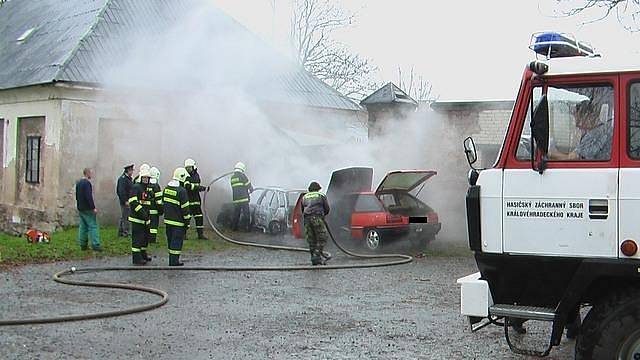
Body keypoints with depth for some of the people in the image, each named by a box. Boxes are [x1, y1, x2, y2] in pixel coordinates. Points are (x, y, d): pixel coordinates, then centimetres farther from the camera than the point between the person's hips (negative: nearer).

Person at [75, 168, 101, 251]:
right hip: (87, 209, -9)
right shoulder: (87, 183, -17)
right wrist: (93, 207, -20)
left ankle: (83, 245, 13)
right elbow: (89, 197, -23)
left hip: (80, 209, 9)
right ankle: (95, 245, -10)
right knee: (93, 226, -7)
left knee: (83, 227, 12)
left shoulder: (78, 183, 13)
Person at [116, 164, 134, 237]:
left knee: (123, 217, 14)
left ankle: (120, 232, 21)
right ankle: (125, 233, -4)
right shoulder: (123, 179, -15)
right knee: (125, 217, -7)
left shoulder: (129, 179, 16)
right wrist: (125, 201, -22)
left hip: (128, 201, 10)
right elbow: (121, 191, -21)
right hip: (125, 202, -10)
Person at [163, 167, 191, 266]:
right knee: (177, 240, -1)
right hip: (178, 221, -8)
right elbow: (185, 207, -15)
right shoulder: (181, 191, -18)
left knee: (170, 239, 15)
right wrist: (187, 220, -7)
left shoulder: (166, 188, 6)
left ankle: (172, 259, 23)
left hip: (167, 219, 8)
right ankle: (174, 261, 1)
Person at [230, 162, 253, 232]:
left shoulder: (232, 177, 13)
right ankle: (248, 227, 0)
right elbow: (249, 185, -3)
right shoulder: (242, 175, -6)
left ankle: (234, 228, 11)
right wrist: (251, 190, 20)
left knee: (236, 214, 11)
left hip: (235, 199, 6)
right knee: (247, 214, 0)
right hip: (244, 198, -5)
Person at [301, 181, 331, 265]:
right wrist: (323, 214, 30)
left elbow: (302, 210, 22)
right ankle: (317, 256, -10)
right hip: (317, 218, -4)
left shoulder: (304, 197, 22)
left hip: (307, 219, 5)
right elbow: (327, 209, 12)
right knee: (322, 238, 1)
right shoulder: (321, 196, 11)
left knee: (311, 240, 9)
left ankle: (313, 258, 9)